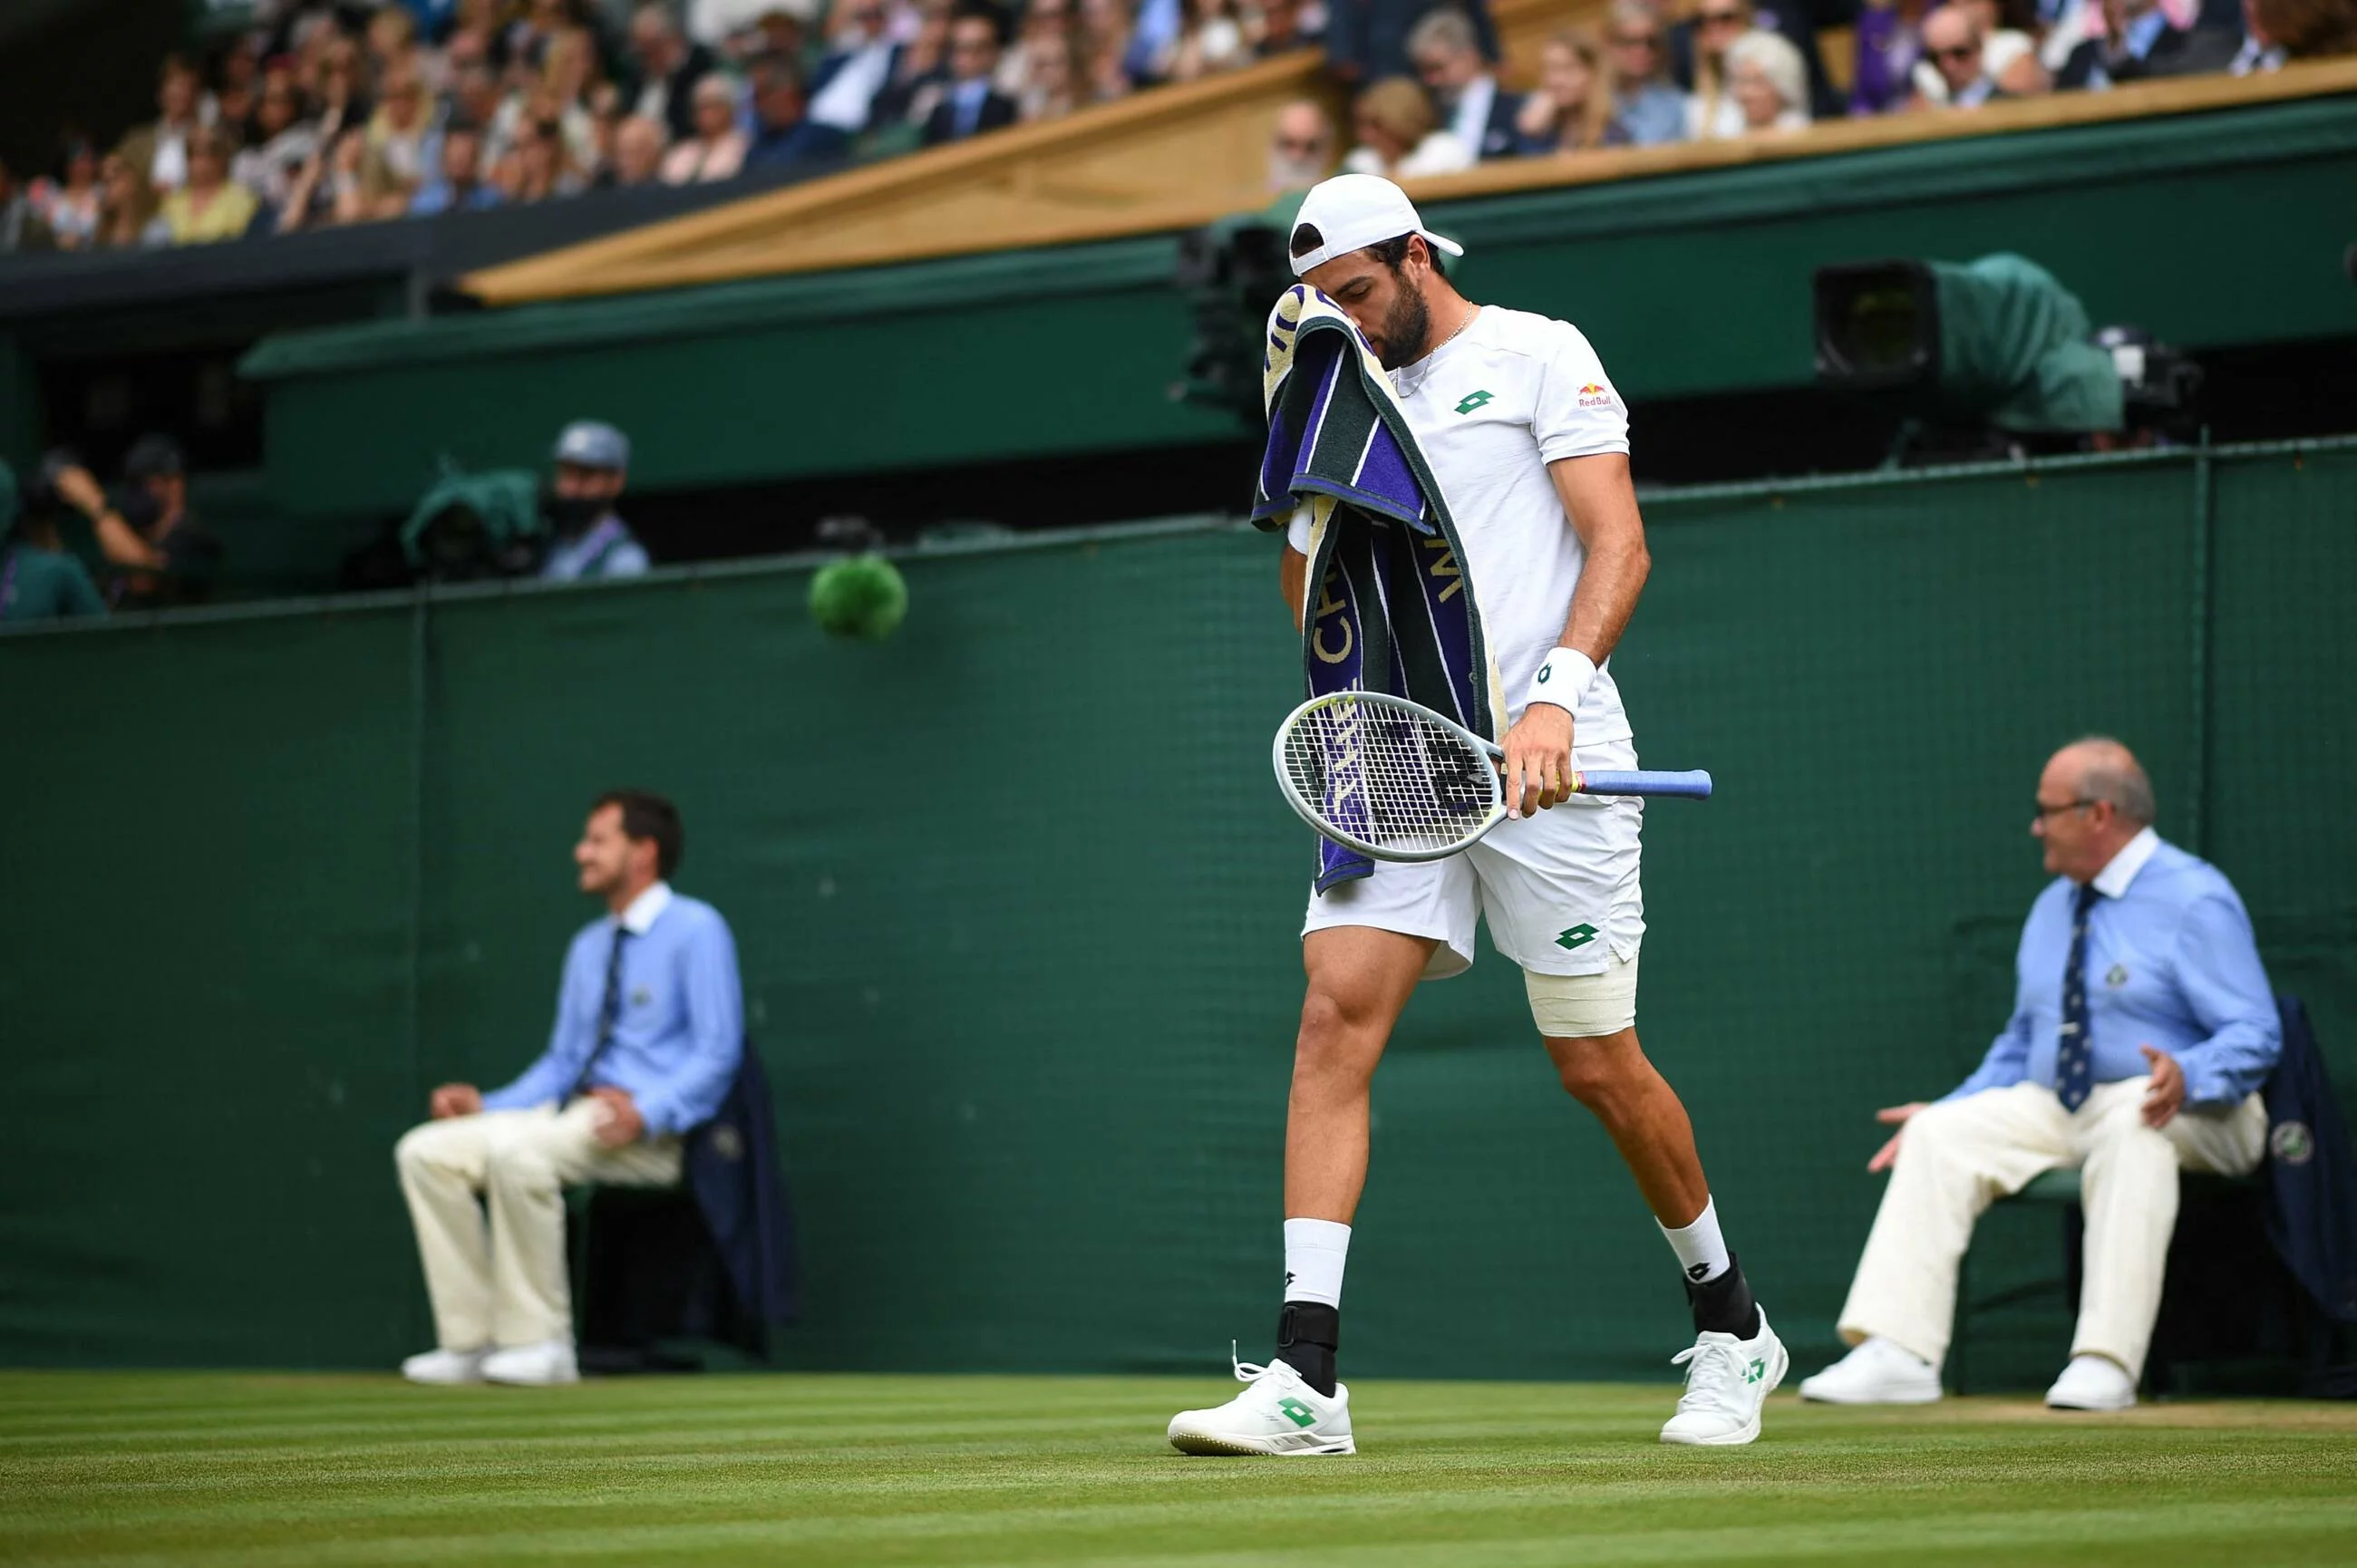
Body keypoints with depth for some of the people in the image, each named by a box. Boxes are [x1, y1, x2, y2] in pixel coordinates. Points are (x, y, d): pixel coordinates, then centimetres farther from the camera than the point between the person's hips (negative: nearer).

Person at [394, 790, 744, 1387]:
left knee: (515, 1149, -35)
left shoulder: (696, 930, -4)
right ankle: (470, 1342, -9)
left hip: (655, 1134, -9)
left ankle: (541, 1343, -26)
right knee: (425, 1152, -7)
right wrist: (486, 1105, 6)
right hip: (574, 1114, 9)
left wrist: (646, 1114, -26)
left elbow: (717, 1052, -12)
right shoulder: (589, 947, 22)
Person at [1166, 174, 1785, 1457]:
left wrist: (1556, 695, -22)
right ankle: (1304, 1379, -19)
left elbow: (1617, 546, -8)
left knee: (1599, 1068, 1)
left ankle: (1730, 1325, 25)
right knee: (1336, 1014, -14)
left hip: (1543, 766, -5)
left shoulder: (1537, 355, 1)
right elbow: (1311, 598, 21)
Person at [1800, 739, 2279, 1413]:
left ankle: (2106, 1362, -44)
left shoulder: (2195, 899, -8)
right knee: (1942, 1134, -14)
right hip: (2052, 1107, 7)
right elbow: (2021, 1042, 24)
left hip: (2193, 1114, -7)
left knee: (2132, 1124, -39)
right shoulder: (2052, 907, 18)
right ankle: (1897, 1354, -25)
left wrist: (2188, 1078, -36)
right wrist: (1949, 1109, 11)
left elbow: (2254, 1035, -16)